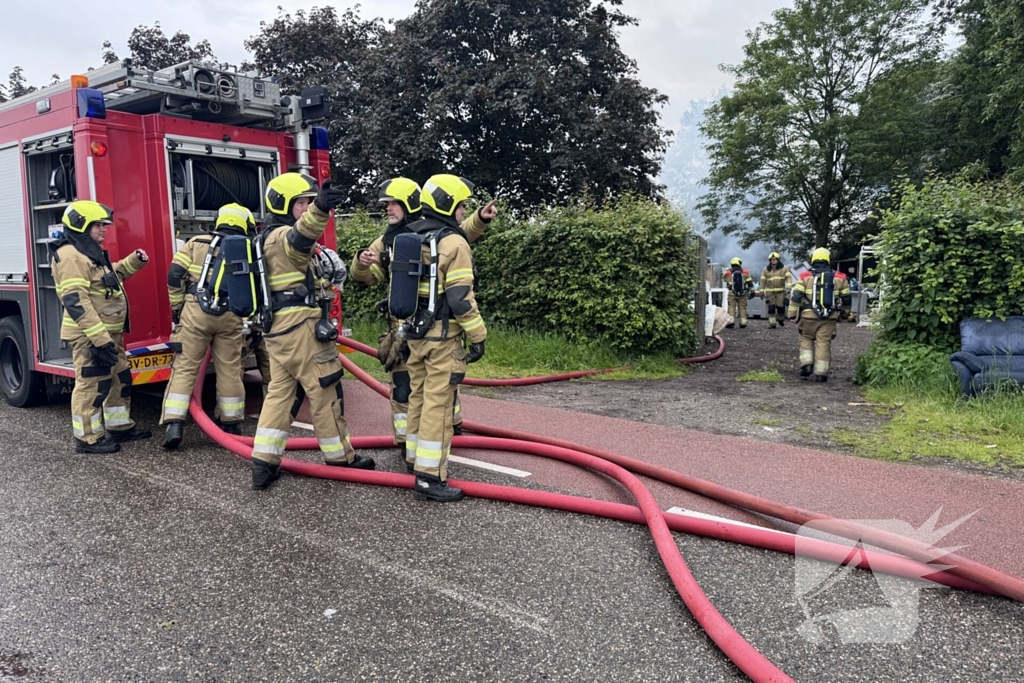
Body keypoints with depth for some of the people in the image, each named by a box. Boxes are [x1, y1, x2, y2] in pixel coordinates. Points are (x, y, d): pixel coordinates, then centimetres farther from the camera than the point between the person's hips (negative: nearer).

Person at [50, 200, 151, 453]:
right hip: (89, 336, -11)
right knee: (92, 384, -4)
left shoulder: (92, 253, 16)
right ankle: (88, 438, 5)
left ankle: (119, 426, 29)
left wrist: (134, 261, 17)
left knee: (119, 378, 17)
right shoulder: (71, 256, -17)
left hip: (109, 333, 11)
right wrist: (98, 337, -28)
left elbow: (112, 274, 36)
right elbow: (76, 302, -25)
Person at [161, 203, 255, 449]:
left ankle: (174, 424, -3)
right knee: (229, 370, 10)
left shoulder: (197, 243, 8)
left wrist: (177, 305, 11)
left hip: (195, 313, 0)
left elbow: (175, 275, 0)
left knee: (185, 368, 4)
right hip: (230, 317, 1)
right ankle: (231, 424, 19)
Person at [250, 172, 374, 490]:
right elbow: (301, 237, -39)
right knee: (325, 392, 1)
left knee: (279, 392, 11)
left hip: (278, 327, 10)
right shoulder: (283, 236, -14)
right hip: (300, 325, -10)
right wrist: (320, 210, -57)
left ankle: (264, 463, 10)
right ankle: (340, 457, 13)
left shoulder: (271, 238, 20)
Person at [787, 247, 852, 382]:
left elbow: (796, 297, -6)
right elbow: (847, 299, 14)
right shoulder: (839, 278, 7)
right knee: (824, 343, 4)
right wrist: (844, 314, 28)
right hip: (829, 318, 1)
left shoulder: (805, 277, -1)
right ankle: (821, 373, 4)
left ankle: (806, 364, 4)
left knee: (806, 339, 18)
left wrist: (792, 314, 0)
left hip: (809, 316, -1)